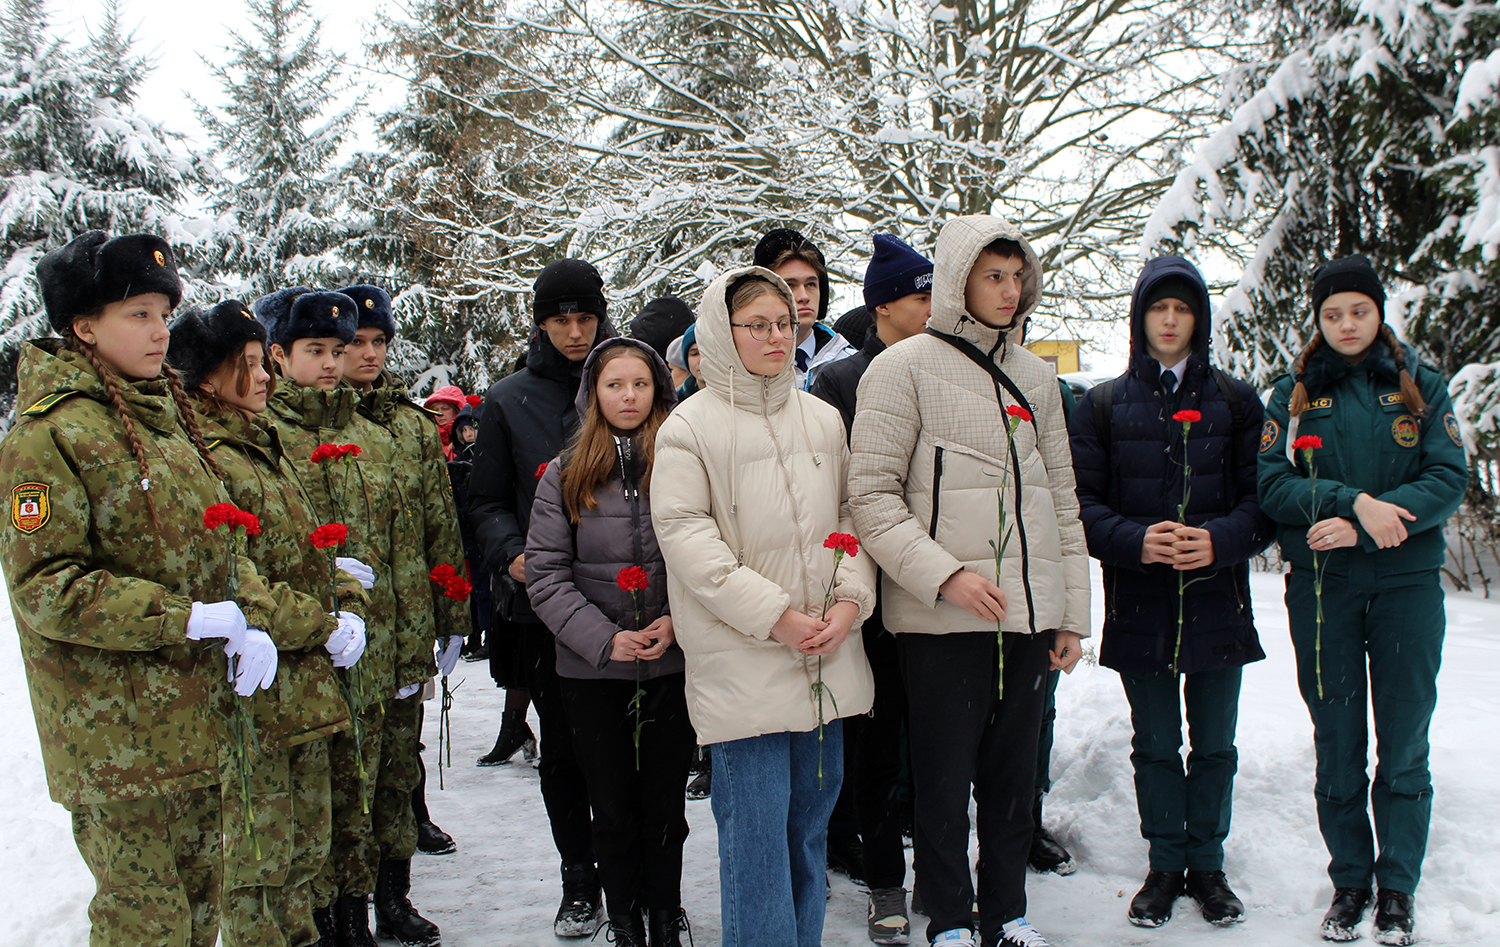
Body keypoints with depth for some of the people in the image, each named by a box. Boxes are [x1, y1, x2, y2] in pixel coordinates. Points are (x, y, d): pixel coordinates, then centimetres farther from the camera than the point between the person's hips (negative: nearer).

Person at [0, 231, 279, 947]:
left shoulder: (168, 416, 12)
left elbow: (216, 543, 16)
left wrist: (252, 618, -4)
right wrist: (190, 618, -22)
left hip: (198, 718, 8)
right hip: (116, 733, -8)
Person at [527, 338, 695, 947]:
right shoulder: (564, 476, 2)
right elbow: (545, 573, -2)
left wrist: (680, 623, -14)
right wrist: (603, 639, -13)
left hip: (674, 665, 0)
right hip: (592, 671, 0)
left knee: (666, 803, 9)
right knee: (613, 807, 10)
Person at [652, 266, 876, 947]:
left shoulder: (823, 419, 11)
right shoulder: (690, 425, -4)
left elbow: (852, 513, 13)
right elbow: (683, 532, -11)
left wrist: (850, 600, -4)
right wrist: (774, 615, -15)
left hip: (827, 659, 5)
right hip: (742, 660, -5)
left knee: (811, 819, 14)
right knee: (756, 831, -4)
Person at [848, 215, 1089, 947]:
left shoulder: (1034, 375, 13)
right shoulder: (903, 368, -4)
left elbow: (1062, 501, 16)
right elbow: (871, 495, -9)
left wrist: (1073, 611, 12)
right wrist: (944, 575, -18)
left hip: (1027, 611, 5)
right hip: (941, 619, -5)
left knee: (1013, 775, 13)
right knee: (944, 780, 2)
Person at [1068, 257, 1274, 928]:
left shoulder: (1234, 400, 5)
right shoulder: (1103, 405, 5)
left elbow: (1263, 494, 0)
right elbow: (1081, 501, -2)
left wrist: (1222, 540, -18)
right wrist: (1134, 541, -19)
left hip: (1218, 602, 0)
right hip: (1139, 603, 0)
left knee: (1214, 745, 9)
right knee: (1155, 745, 9)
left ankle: (1207, 864, 23)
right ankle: (1165, 865, 22)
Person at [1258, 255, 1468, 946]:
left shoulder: (1422, 388, 6)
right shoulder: (1293, 394, 6)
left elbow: (1449, 480, -4)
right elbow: (1273, 483, -5)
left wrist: (1364, 525, -16)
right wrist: (1355, 502, -20)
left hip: (1407, 582, 0)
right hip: (1321, 586, 0)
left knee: (1404, 747, 3)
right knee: (1338, 746, 6)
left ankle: (1397, 891, 14)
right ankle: (1349, 882, 19)